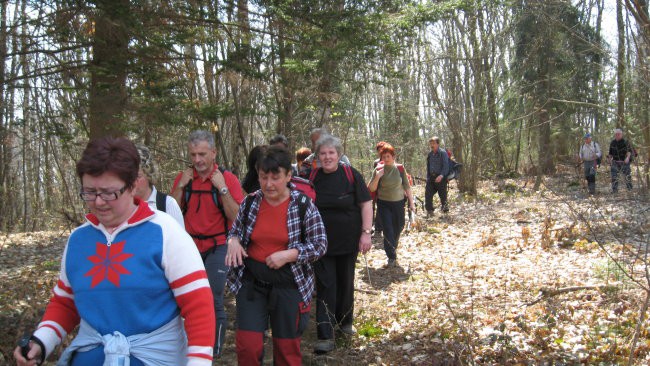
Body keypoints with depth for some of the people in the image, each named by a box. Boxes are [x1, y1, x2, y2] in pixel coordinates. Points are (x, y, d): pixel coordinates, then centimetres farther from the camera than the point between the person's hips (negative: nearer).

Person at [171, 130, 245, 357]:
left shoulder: (228, 178, -5)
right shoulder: (183, 178, 4)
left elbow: (236, 217, -11)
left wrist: (222, 188, -17)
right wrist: (180, 186, -9)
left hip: (216, 248, -3)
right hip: (189, 246, 4)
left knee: (213, 300, -6)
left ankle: (215, 351, 11)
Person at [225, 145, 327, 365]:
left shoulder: (303, 205, -9)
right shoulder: (250, 202, 0)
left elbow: (320, 245, -6)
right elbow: (235, 231, 14)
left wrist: (288, 255, -20)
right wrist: (233, 241, -10)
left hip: (289, 284, -2)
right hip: (251, 282, 2)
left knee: (287, 348, 10)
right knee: (247, 346, -3)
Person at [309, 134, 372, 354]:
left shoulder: (350, 175, -6)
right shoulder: (312, 177, 0)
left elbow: (366, 204, -5)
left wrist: (366, 232, -11)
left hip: (348, 242, 0)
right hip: (321, 243, 1)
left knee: (345, 283, 14)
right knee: (325, 286, -2)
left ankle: (344, 321, 36)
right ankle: (325, 336, 0)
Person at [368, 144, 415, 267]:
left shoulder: (400, 169, -3)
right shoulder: (378, 170, -6)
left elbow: (407, 187, 3)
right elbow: (372, 189, -7)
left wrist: (411, 202, 2)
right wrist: (377, 177, -22)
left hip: (398, 203, 2)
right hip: (384, 204, -2)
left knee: (397, 229, 11)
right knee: (388, 229, -9)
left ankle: (393, 250, 35)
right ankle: (391, 257, -2)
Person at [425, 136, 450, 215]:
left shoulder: (443, 153, -7)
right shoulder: (430, 154, 13)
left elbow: (446, 166, -13)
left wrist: (441, 175, -27)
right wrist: (428, 177, 15)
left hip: (440, 178, -5)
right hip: (431, 177, 6)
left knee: (442, 194, 0)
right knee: (428, 193, -4)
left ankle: (445, 208, 17)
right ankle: (429, 210, 3)